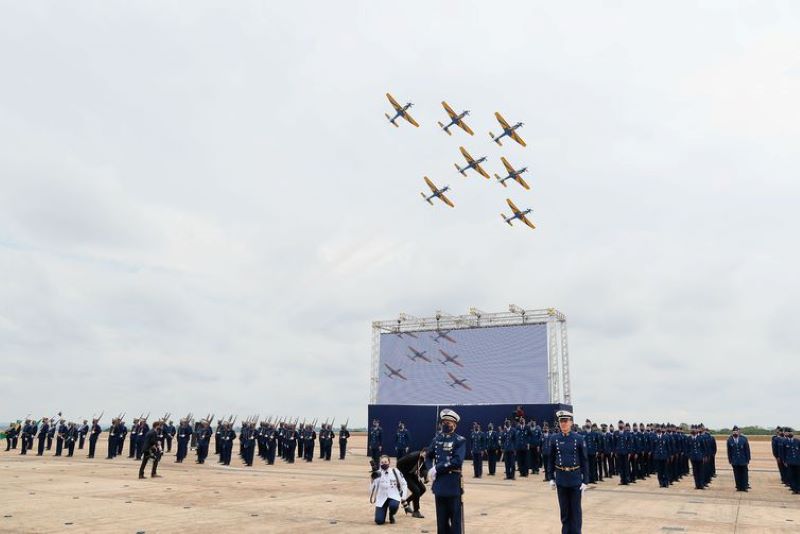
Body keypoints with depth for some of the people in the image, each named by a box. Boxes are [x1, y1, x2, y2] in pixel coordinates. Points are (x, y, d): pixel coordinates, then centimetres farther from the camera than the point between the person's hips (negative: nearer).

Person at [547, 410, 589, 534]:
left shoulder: (579, 439, -6)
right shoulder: (554, 439, -1)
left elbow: (584, 461, -3)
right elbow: (551, 460, 6)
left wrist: (585, 481, -6)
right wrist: (551, 478, 3)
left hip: (575, 478, -2)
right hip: (561, 478, 2)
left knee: (576, 509, 5)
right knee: (564, 509, 10)